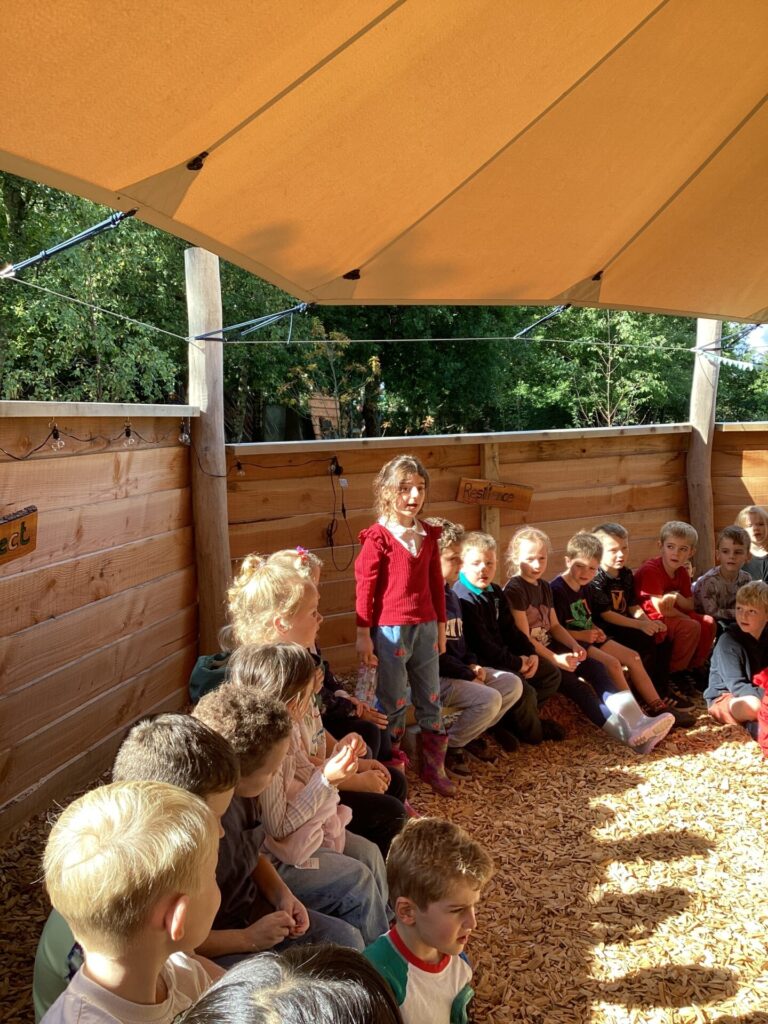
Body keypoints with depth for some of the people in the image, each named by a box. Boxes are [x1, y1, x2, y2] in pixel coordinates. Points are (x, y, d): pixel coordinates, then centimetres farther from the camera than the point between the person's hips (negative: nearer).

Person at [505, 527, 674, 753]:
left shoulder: (544, 587, 13)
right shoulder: (514, 589, -14)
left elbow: (554, 626, 14)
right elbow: (523, 637, -19)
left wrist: (574, 646, -5)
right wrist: (555, 659, -24)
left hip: (548, 648, 9)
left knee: (595, 668, -9)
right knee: (575, 684, -23)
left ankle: (636, 721, -21)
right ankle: (629, 734, -28)